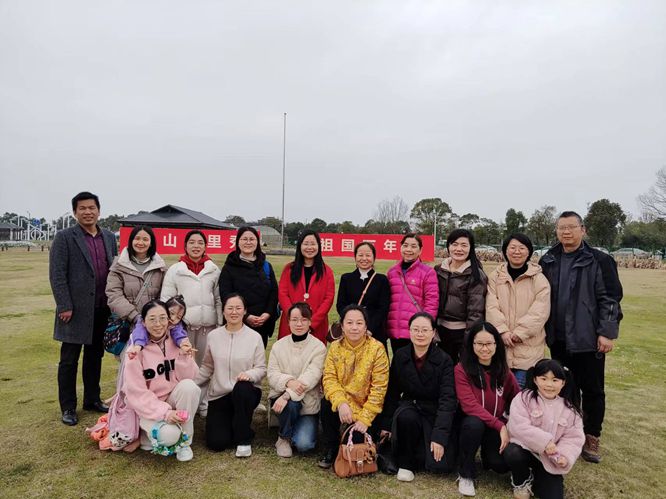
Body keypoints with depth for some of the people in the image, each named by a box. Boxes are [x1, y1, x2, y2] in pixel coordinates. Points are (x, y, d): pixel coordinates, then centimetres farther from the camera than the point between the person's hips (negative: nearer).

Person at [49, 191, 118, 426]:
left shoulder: (109, 237, 9)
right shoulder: (64, 237, -5)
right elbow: (57, 274, -9)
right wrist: (64, 306, -13)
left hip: (102, 310, 5)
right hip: (76, 309, -4)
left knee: (95, 357, 15)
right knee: (69, 360, 7)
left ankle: (92, 399, 29)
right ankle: (68, 407, 20)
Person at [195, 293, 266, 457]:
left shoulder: (255, 337, -4)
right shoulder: (213, 336, 3)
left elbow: (261, 369, -4)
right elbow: (207, 367, 9)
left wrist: (249, 374, -25)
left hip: (246, 392, -2)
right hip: (219, 395, 2)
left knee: (241, 388, -38)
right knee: (216, 443, -14)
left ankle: (244, 440, -14)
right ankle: (232, 425, 24)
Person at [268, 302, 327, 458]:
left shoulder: (318, 347, -7)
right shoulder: (278, 345, 2)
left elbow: (311, 377, -18)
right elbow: (272, 375, -4)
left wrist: (287, 395, -30)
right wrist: (288, 381, -27)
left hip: (308, 403, -1)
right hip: (283, 399, 2)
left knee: (303, 444, -20)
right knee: (291, 404, -33)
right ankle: (284, 437, -4)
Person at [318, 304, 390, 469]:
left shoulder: (377, 349, -14)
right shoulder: (335, 347, -3)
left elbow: (379, 388, -15)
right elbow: (329, 378, -10)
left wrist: (365, 418, -18)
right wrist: (341, 403, -27)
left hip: (367, 409, -2)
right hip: (343, 406, 3)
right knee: (326, 404, -27)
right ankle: (330, 449, -1)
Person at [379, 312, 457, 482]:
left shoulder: (444, 360, -10)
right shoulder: (400, 356, -1)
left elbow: (448, 400, -16)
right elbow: (392, 393, 6)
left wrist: (440, 437, -24)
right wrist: (386, 425, 4)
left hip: (435, 413, -1)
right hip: (409, 407, 2)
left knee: (440, 465, -20)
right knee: (405, 416, -34)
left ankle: (421, 447, 15)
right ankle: (405, 462, -7)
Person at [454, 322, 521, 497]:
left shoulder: (504, 371, -2)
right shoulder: (461, 369, -15)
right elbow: (469, 405, -23)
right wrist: (500, 425, -29)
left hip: (498, 427, 3)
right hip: (471, 424, -2)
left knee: (501, 464, -23)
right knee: (474, 423, -36)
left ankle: (488, 454, 15)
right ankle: (466, 475, -12)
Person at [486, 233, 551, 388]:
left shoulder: (538, 279, -1)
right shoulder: (495, 276, 5)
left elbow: (540, 311, -8)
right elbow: (491, 307, -1)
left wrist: (520, 332, -14)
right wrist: (502, 330, -13)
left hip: (528, 345, -2)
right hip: (501, 343, 2)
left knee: (520, 386, -3)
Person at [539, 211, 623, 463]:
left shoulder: (599, 261, -7)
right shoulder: (548, 261, 5)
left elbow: (610, 299, -8)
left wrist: (607, 333, -12)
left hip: (588, 338, -4)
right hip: (558, 338, 4)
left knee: (592, 389, 7)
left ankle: (591, 438, 24)